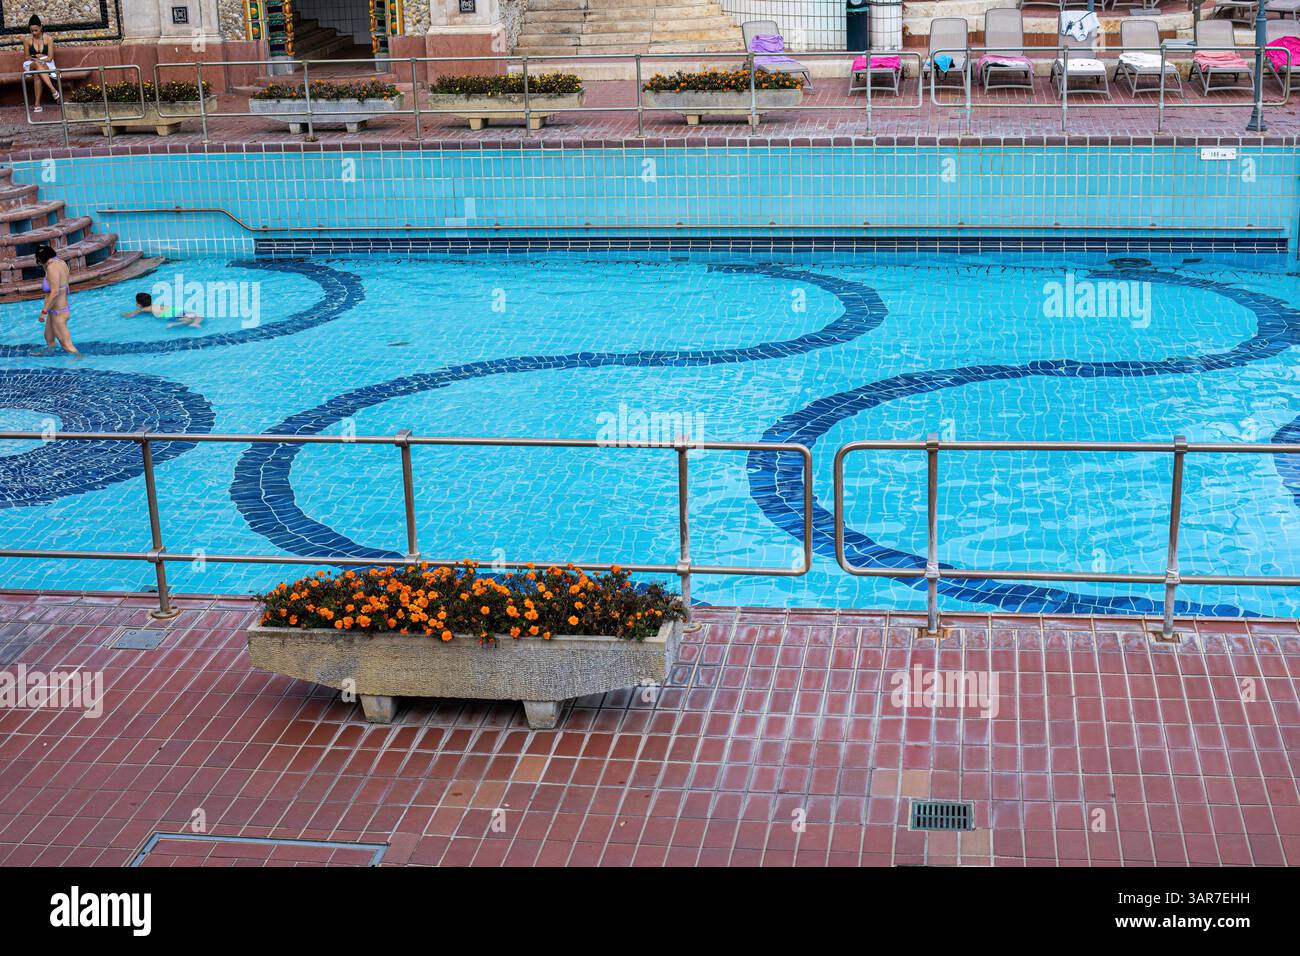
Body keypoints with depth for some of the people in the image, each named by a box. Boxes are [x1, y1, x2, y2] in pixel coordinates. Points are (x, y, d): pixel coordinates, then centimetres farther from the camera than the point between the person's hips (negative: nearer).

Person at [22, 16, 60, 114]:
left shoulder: (48, 39, 0)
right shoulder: (27, 40, 5)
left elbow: (50, 58, -3)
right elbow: (27, 57, 8)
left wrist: (35, 57, -13)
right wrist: (37, 59, -12)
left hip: (47, 64, 0)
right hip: (32, 65, 0)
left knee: (37, 74, -37)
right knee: (37, 65, -39)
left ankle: (37, 104, -46)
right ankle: (53, 90, -55)